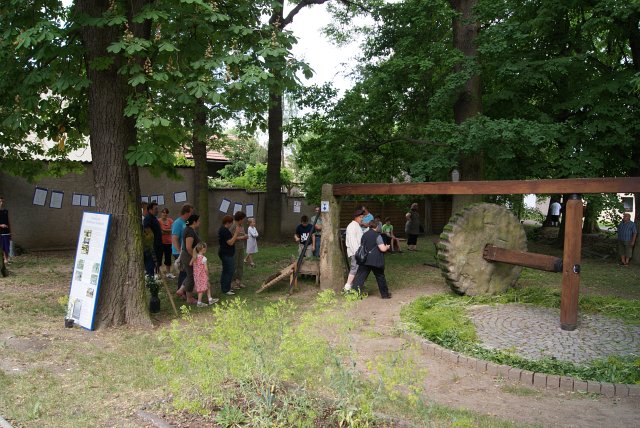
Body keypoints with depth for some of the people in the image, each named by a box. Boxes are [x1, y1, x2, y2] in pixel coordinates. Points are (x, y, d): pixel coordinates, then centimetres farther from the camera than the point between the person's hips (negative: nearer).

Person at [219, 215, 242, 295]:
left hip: (225, 254, 11)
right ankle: (226, 290, -4)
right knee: (229, 271, -8)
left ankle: (224, 288, 25)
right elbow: (230, 242, -24)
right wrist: (236, 233, -21)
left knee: (225, 271, 17)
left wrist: (234, 234, 9)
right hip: (227, 254, -11)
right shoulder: (225, 231, -20)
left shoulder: (222, 229, 13)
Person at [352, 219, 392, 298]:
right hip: (376, 261, -3)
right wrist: (387, 247, 7)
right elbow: (382, 249, -15)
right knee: (380, 277, 11)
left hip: (365, 260, 4)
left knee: (360, 276, 2)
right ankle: (385, 294, 22)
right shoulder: (377, 236, -10)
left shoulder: (364, 235, 7)